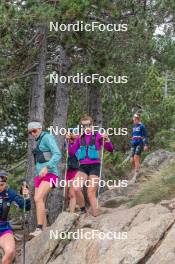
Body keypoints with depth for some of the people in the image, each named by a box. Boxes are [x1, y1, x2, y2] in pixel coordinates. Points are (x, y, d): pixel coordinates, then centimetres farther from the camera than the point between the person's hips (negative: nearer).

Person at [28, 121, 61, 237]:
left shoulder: (47, 137, -5)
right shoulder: (39, 142, 21)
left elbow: (57, 154, -17)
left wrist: (46, 167, -28)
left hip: (49, 174, -9)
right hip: (39, 175, 9)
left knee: (38, 198, -26)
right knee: (40, 203, 0)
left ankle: (39, 229, -31)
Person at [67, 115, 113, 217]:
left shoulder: (97, 136, 4)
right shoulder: (80, 138, 14)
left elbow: (110, 149, -1)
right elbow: (72, 152, 13)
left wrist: (107, 140, -19)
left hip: (94, 166, -3)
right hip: (83, 167, 3)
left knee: (91, 193, -8)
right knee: (76, 188, -20)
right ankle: (83, 210, -1)